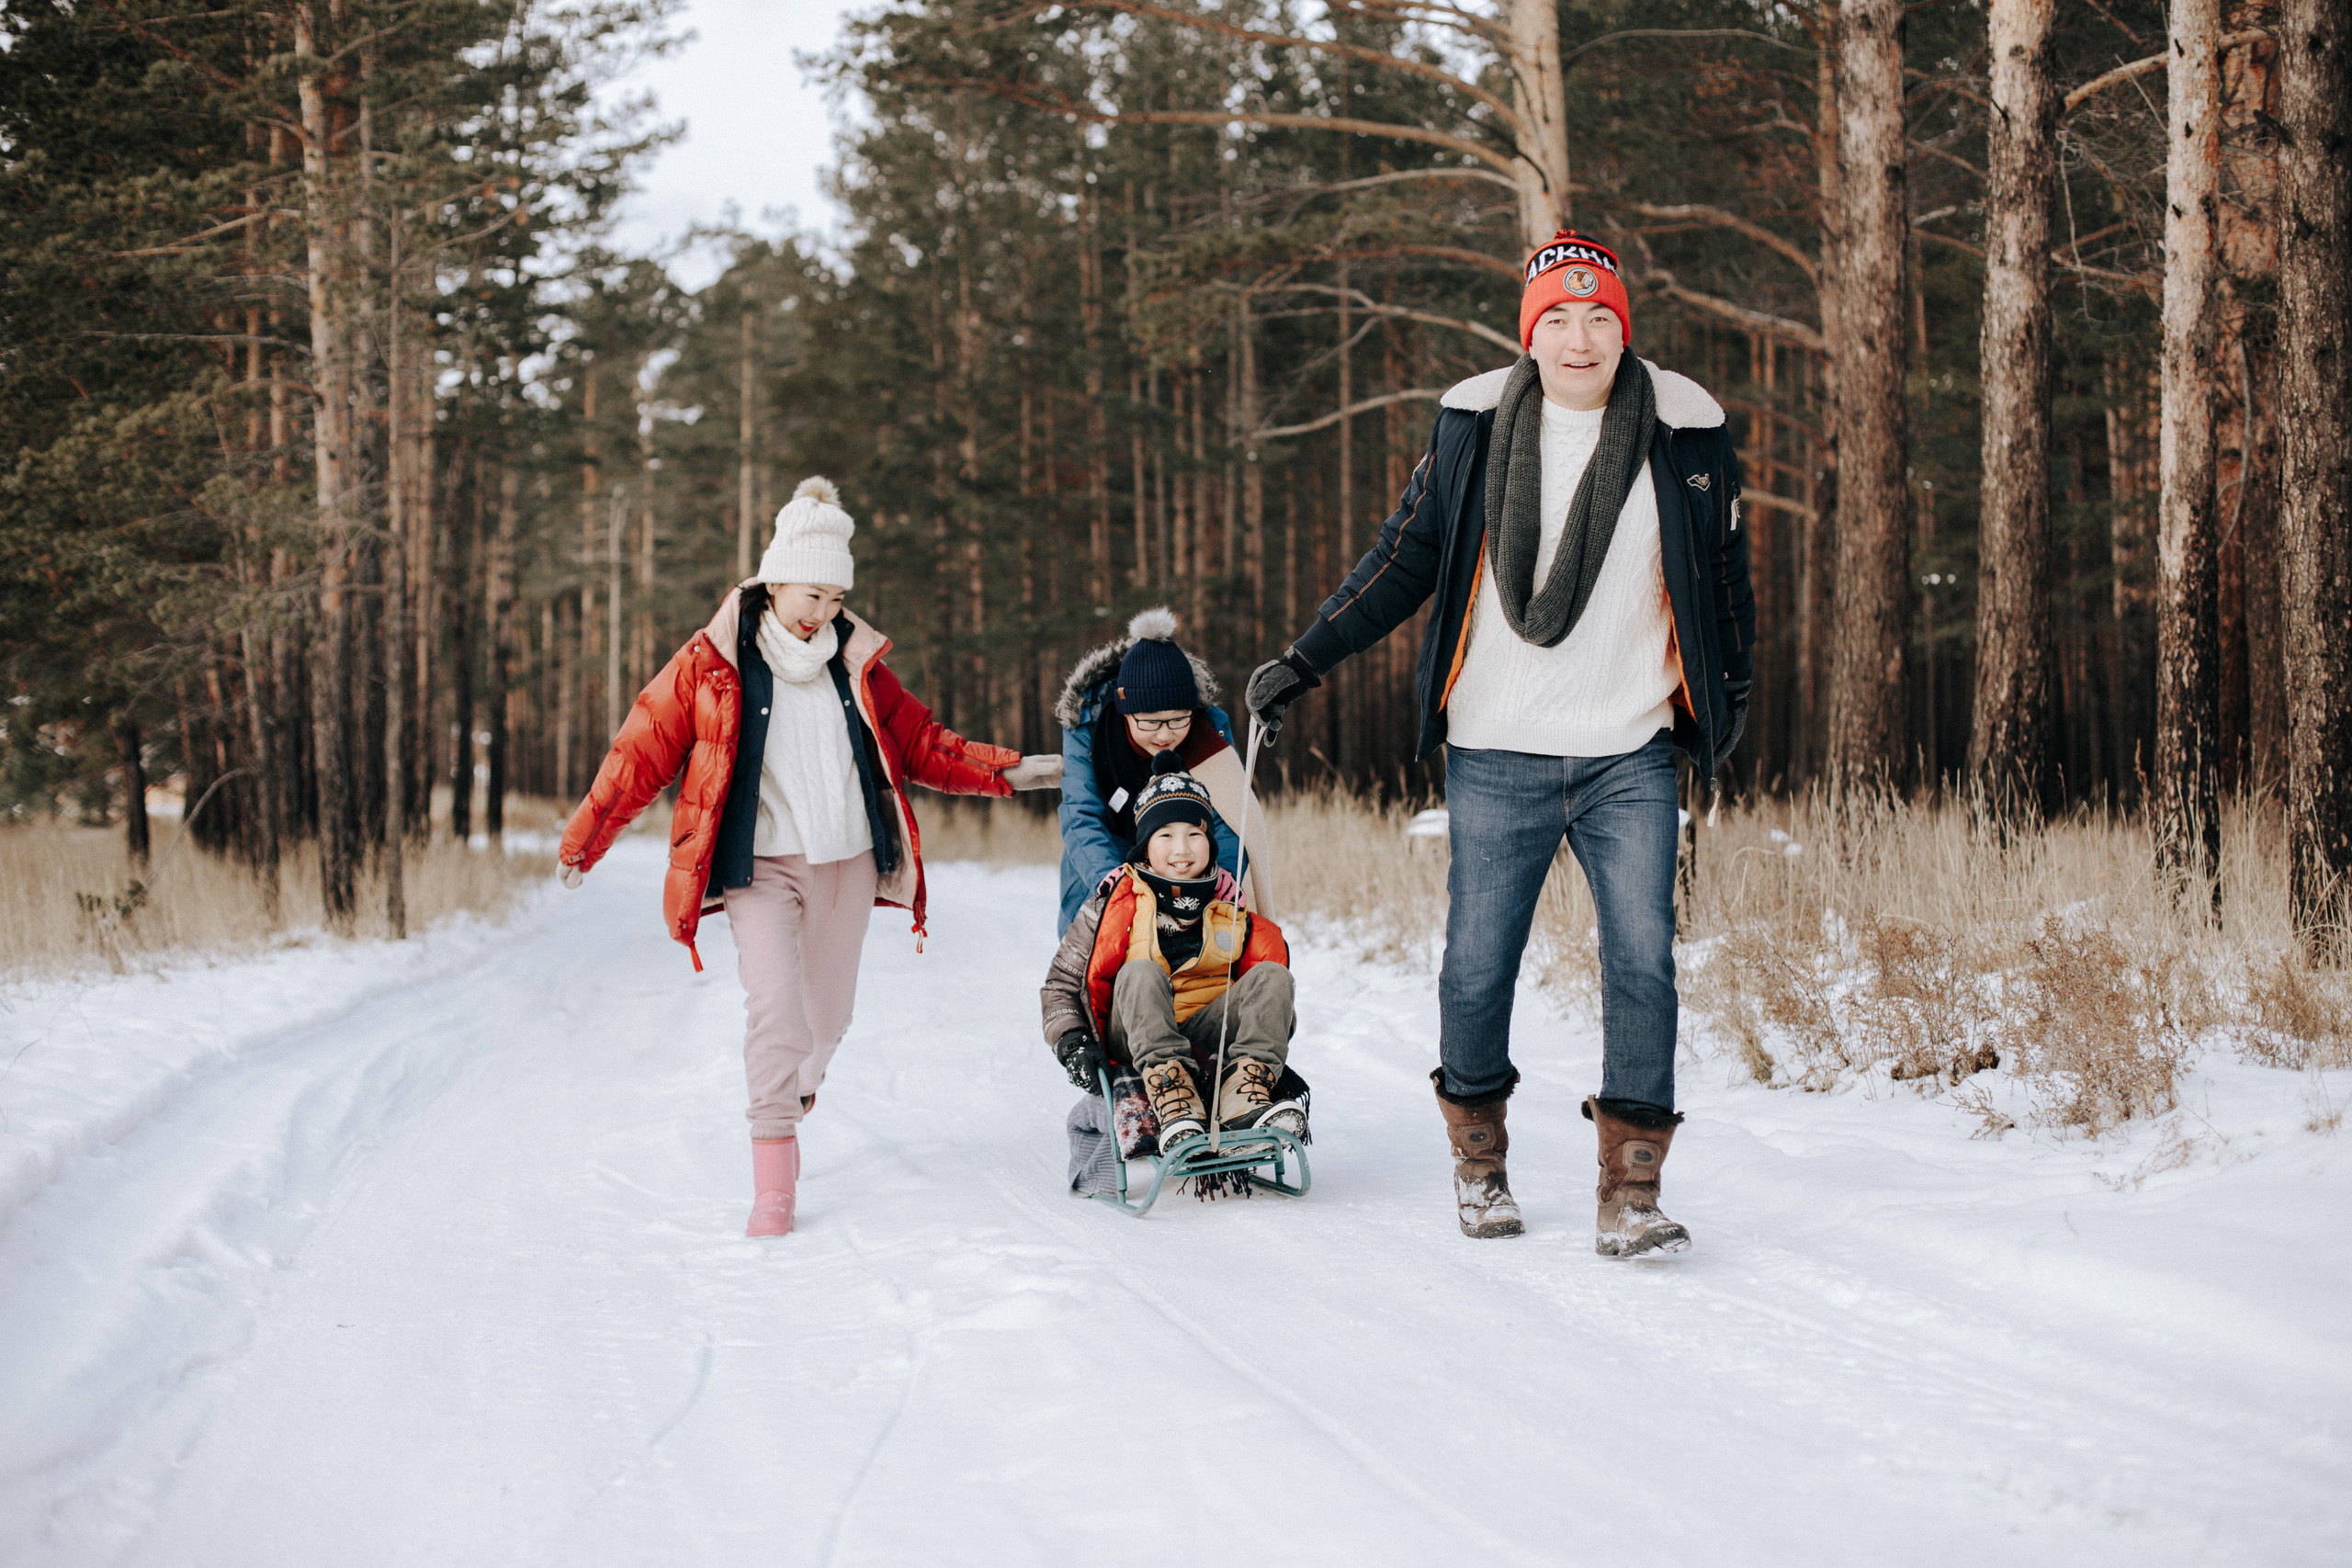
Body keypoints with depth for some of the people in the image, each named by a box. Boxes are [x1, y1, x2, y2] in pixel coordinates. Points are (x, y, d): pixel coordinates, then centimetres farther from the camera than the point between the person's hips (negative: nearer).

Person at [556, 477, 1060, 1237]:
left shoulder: (856, 663, 8)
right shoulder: (711, 663, -4)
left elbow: (920, 742, 16)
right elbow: (643, 752, -1)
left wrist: (1007, 771, 8)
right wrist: (583, 840, -3)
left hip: (847, 864, 4)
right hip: (760, 866, -4)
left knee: (826, 1016, 9)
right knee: (774, 999, -21)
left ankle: (791, 1101, 41)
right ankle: (773, 1181, -19)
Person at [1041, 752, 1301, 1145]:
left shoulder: (1231, 912, 8)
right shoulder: (1117, 903, 0)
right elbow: (1062, 983, 4)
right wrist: (1072, 1043, -13)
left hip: (1208, 1041, 3)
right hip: (1133, 1037, -3)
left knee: (1271, 974, -18)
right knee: (1141, 972, -32)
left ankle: (1247, 1098, -40)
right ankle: (1171, 1099, -52)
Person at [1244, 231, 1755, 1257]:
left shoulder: (1686, 434, 2)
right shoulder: (1476, 429, 1)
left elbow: (1722, 573, 15)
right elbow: (1404, 560, 9)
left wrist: (1728, 692, 22)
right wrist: (1304, 661, 6)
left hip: (1629, 757, 0)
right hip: (1497, 756, 0)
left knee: (1641, 961, -8)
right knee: (1478, 963, 4)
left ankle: (1630, 1193, -3)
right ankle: (1477, 1158, 26)